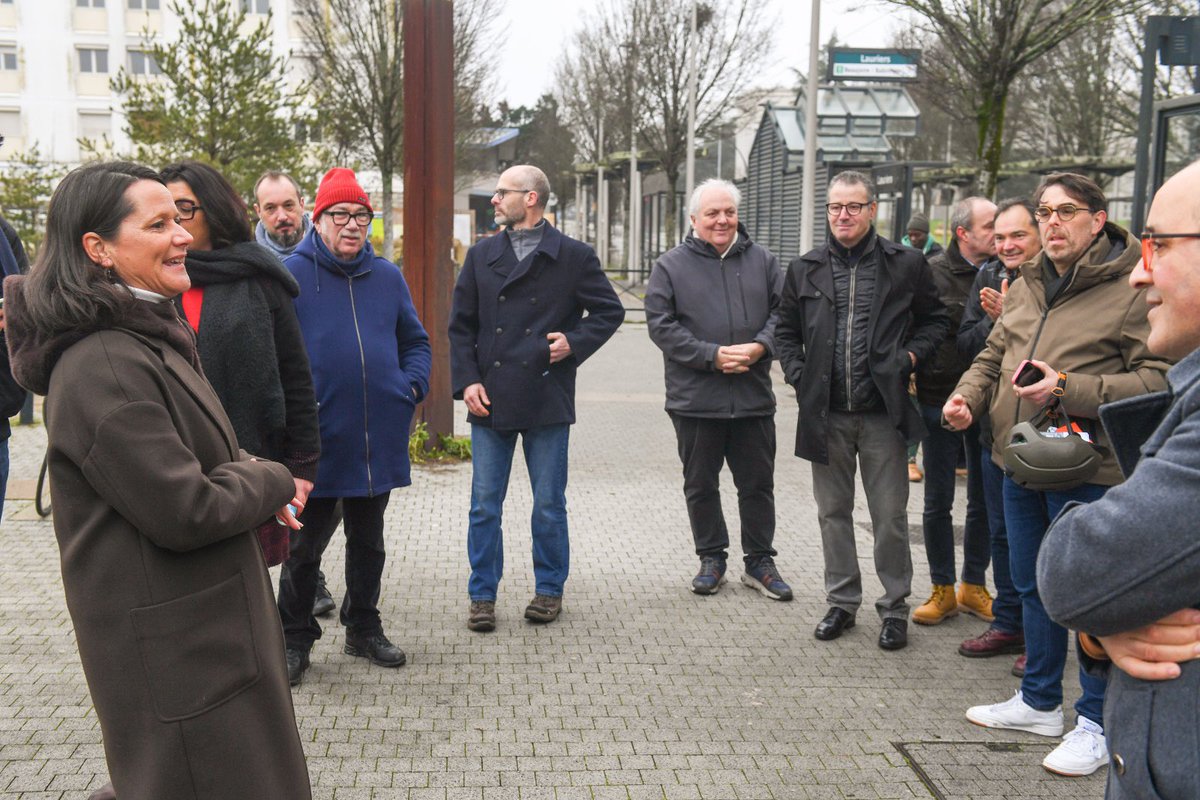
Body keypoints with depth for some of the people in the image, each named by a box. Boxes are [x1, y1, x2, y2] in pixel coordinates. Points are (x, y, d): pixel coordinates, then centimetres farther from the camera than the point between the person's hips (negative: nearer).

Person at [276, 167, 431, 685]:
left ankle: (363, 629, 33)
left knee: (368, 541, 17)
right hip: (317, 440, -4)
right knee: (305, 545, 7)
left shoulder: (387, 276, 9)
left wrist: (412, 386, 2)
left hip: (378, 439, 5)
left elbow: (415, 342, 18)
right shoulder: (292, 274, -5)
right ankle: (295, 639, 23)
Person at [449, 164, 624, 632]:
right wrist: (467, 381, -2)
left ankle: (549, 589, 23)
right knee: (484, 505, 5)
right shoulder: (481, 256, 8)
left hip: (547, 401, -2)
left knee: (549, 505, 7)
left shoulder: (574, 257, 1)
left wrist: (575, 342, -8)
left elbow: (610, 311, 8)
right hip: (490, 400, 2)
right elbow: (461, 326, 10)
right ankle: (483, 594, 17)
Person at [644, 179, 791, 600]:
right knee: (701, 485, 10)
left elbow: (782, 311, 8)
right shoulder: (672, 265, -1)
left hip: (753, 395, 2)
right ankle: (711, 559, 26)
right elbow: (661, 324, -7)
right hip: (696, 397, -2)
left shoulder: (762, 261, 8)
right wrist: (712, 355, -16)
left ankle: (759, 561, 23)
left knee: (758, 483, 10)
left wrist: (761, 346, -12)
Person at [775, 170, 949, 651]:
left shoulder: (906, 265, 1)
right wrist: (798, 375, 2)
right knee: (833, 512, 11)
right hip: (825, 413, 3)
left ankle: (894, 608, 17)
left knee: (890, 516, 3)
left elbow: (935, 320, 11)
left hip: (882, 412, -2)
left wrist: (911, 356, -5)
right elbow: (786, 331, 17)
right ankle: (842, 602, 25)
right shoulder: (805, 269, 8)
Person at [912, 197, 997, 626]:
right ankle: (942, 589, 19)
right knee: (937, 502, 6)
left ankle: (973, 586, 26)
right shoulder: (935, 272, -5)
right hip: (940, 398, -3)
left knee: (984, 501, 11)